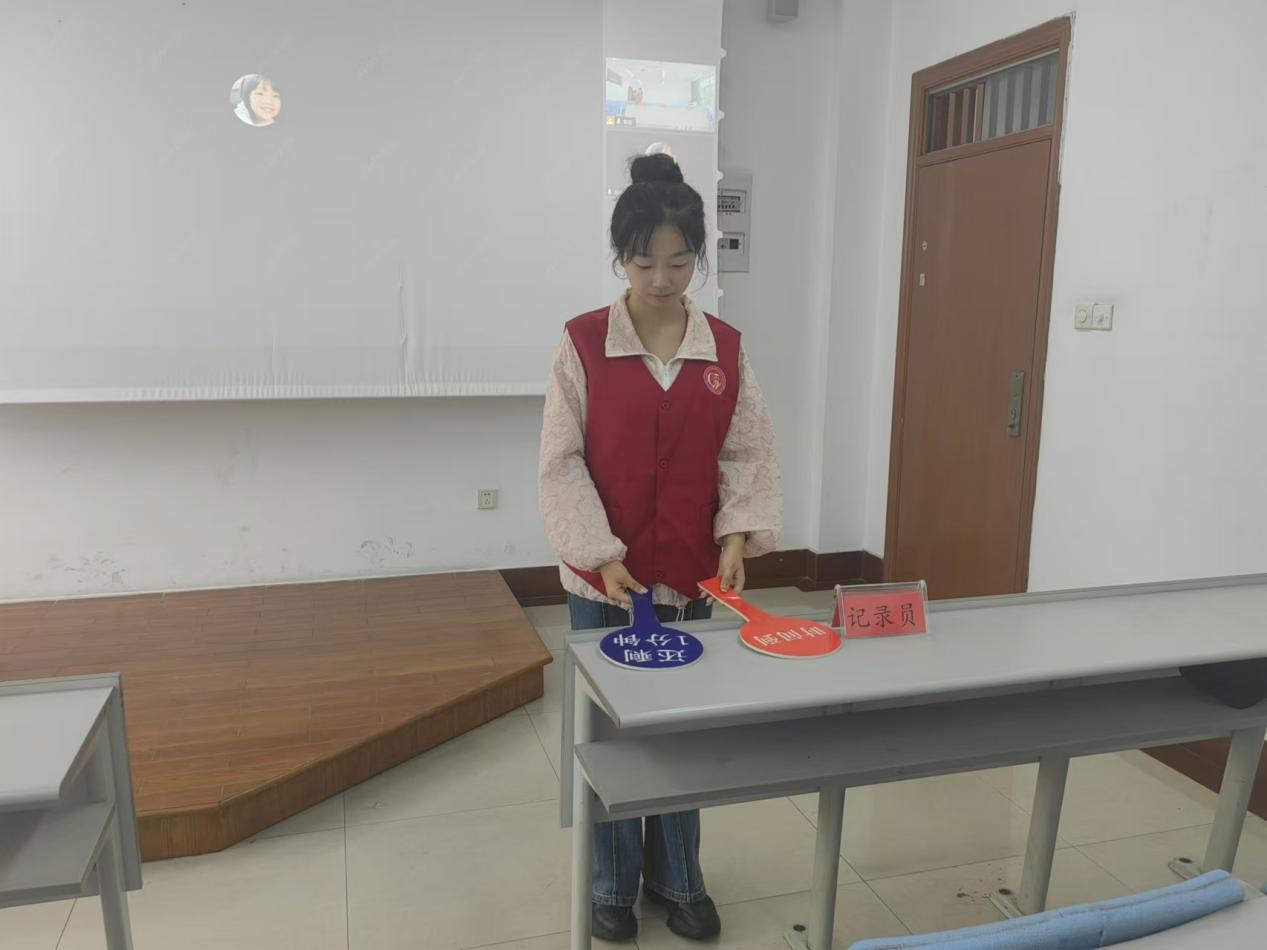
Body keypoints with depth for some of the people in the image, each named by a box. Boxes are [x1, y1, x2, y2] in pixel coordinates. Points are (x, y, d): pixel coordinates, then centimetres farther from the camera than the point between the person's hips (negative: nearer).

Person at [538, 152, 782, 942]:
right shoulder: (583, 344, -8)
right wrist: (601, 555, -17)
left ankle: (677, 876, 35)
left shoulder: (726, 350, 0)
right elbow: (562, 463, -9)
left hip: (690, 573, 2)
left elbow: (748, 454, 0)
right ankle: (613, 882, 33)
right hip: (603, 576, -2)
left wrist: (739, 535, -15)